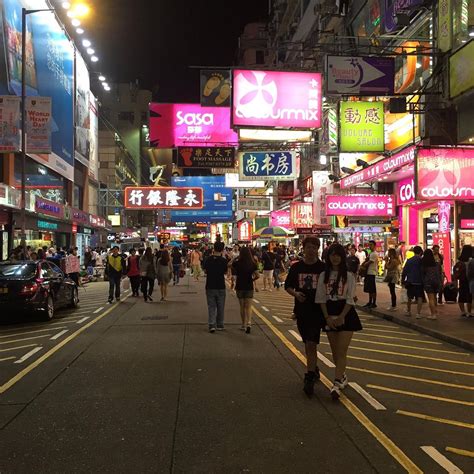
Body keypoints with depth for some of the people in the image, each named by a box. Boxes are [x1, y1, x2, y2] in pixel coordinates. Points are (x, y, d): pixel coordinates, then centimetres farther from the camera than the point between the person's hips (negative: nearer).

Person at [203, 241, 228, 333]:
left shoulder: (208, 260, -5)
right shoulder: (223, 260, -11)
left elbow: (205, 270, 6)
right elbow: (225, 272, 1)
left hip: (210, 287, 1)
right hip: (221, 287, -1)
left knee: (211, 306, 6)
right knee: (220, 307, 12)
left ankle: (212, 325, -7)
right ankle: (220, 325, 20)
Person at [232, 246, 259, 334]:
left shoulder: (237, 263, -8)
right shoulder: (253, 264, -7)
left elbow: (229, 264, 9)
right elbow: (257, 276, -12)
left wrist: (235, 258, 16)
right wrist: (251, 279, 6)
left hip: (240, 287, 0)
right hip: (249, 287, 0)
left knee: (242, 307, 13)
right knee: (248, 307, 2)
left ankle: (244, 325, 20)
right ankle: (249, 323, -18)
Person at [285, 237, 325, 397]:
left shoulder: (323, 268, -4)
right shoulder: (296, 267, 4)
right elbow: (288, 286, 11)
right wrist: (295, 293, -9)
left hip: (317, 311, -4)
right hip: (301, 310, 4)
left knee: (311, 344, -11)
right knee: (308, 344, 17)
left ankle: (309, 379, -6)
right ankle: (314, 369, 37)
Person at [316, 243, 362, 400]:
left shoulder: (349, 276, -5)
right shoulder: (324, 275, 3)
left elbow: (350, 299, -7)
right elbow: (321, 298, 1)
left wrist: (341, 317, -15)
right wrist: (327, 317, -8)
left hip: (345, 314, -3)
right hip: (329, 315, 4)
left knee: (341, 351, -9)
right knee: (334, 351, 12)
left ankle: (337, 384, -11)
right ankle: (342, 377, 31)